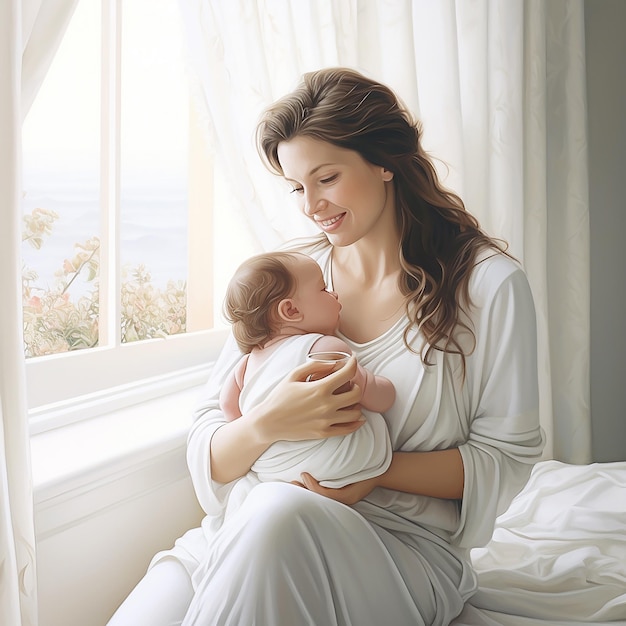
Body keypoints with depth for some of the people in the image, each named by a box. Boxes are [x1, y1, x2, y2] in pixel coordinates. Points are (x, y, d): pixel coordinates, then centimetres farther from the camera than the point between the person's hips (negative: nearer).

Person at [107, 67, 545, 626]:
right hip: (249, 535, 2)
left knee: (281, 512, -35)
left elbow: (505, 458, 0)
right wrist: (265, 425, -21)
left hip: (406, 544, -1)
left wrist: (376, 471, -15)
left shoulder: (488, 283, -2)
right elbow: (208, 450, 3)